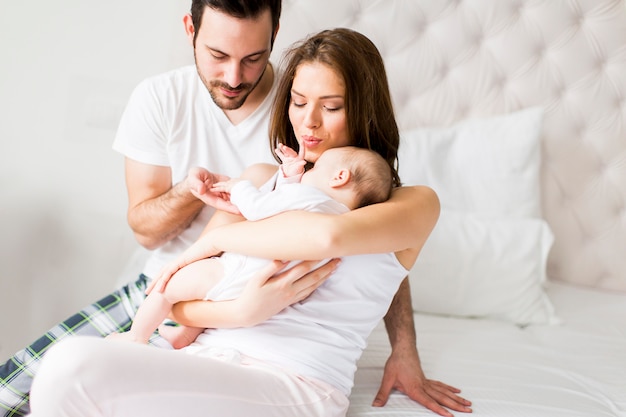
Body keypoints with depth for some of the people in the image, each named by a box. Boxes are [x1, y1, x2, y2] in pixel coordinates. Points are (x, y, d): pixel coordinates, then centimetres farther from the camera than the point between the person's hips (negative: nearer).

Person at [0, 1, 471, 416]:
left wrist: (405, 352, -13)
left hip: (232, 322, -4)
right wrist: (189, 190, -23)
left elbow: (387, 238, -10)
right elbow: (145, 229, 0)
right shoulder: (159, 99, -6)